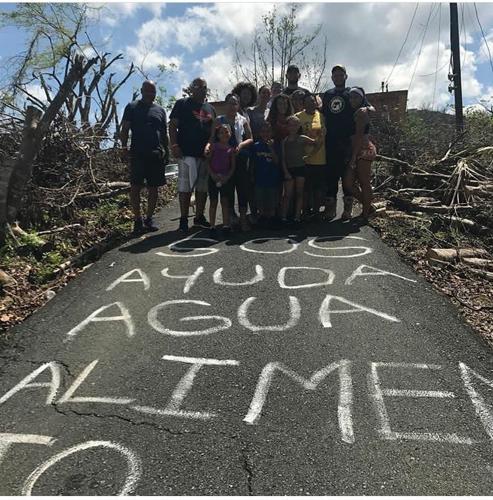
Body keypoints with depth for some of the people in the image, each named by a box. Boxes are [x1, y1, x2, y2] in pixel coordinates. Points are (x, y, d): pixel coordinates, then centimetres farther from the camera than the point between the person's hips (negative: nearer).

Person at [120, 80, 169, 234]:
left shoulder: (160, 110, 18)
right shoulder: (132, 107, 10)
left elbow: (164, 134, 19)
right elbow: (124, 130, 4)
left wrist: (166, 151, 10)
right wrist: (124, 147, -9)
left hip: (156, 154, 3)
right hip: (137, 153, -3)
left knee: (153, 187, 3)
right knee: (136, 187, -6)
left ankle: (149, 218, 12)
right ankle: (138, 219, 0)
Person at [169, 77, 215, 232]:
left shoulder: (210, 108, 20)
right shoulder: (182, 104, 4)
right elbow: (172, 126, -2)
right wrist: (174, 146, -14)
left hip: (205, 154, 6)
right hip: (187, 153, -6)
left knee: (203, 187, 9)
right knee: (185, 187, -5)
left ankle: (199, 217, 20)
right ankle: (184, 220, 0)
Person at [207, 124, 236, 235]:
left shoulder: (231, 149, 5)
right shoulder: (213, 146, 2)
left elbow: (233, 166, 3)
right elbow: (208, 161, -1)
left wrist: (227, 176, -11)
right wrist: (212, 174, -13)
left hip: (226, 178, 1)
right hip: (213, 177, -1)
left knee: (225, 201, 3)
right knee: (213, 202, 4)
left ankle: (226, 225, 7)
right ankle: (212, 226, 8)